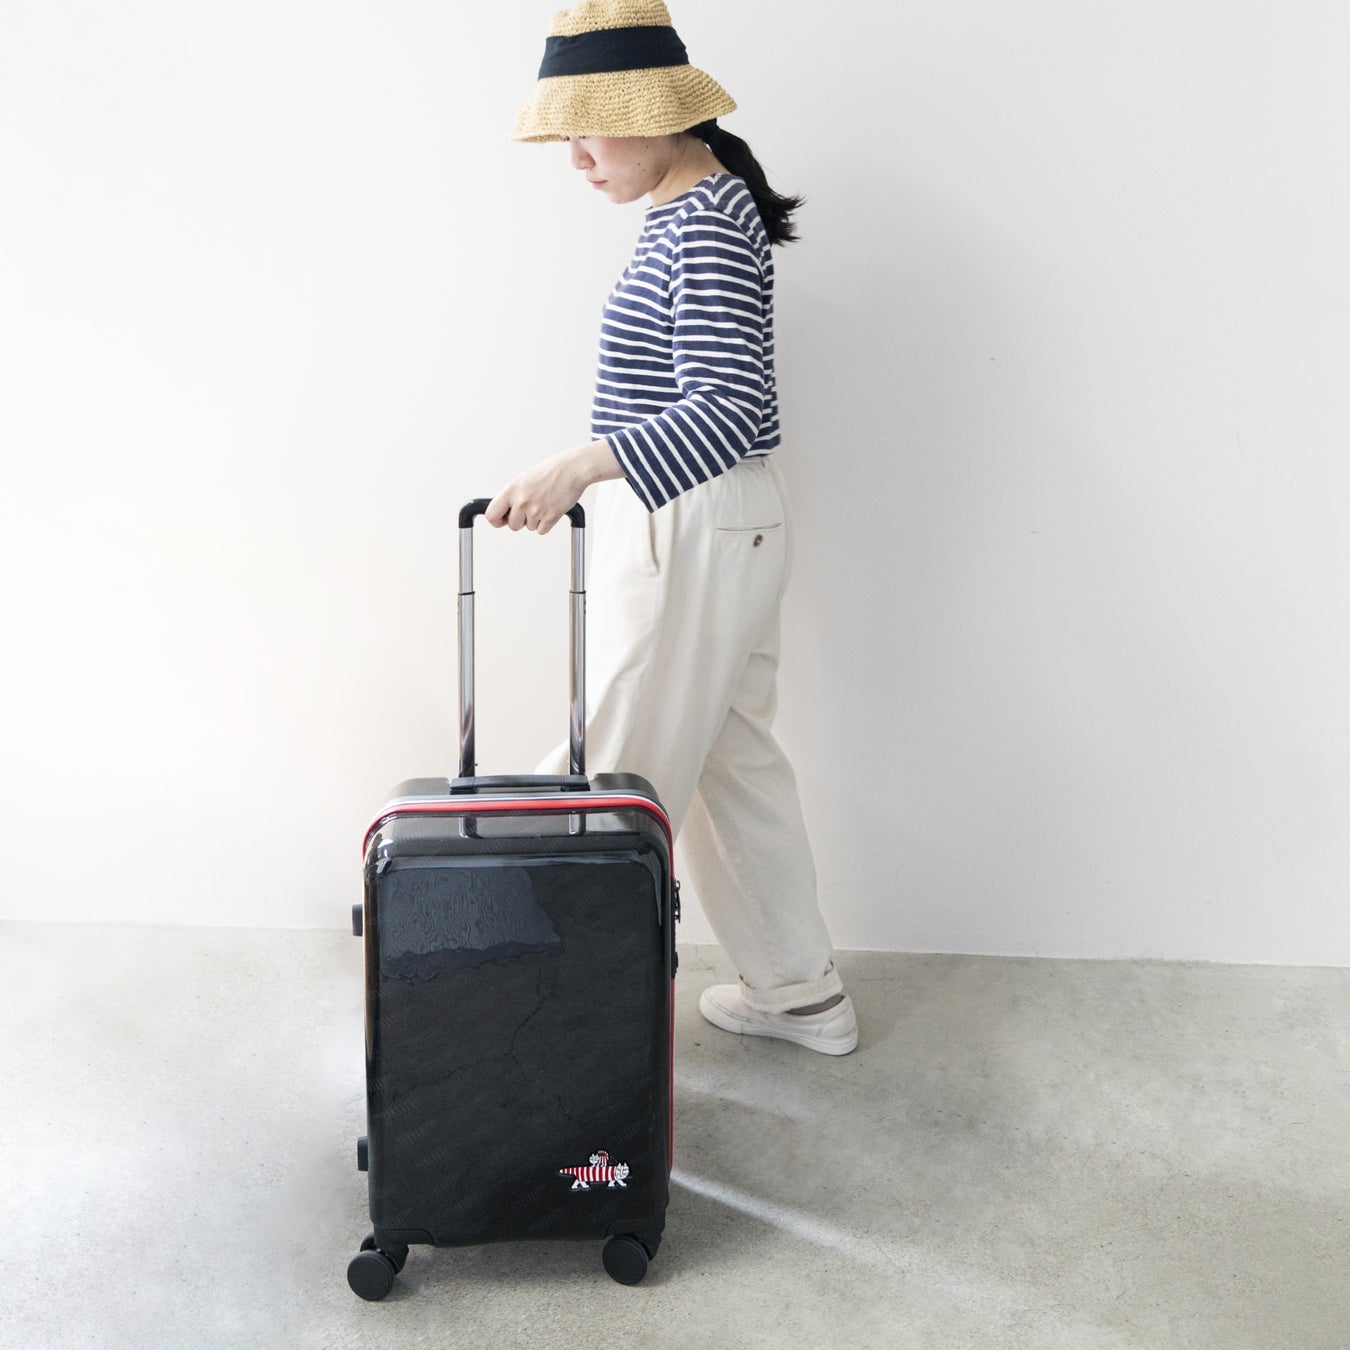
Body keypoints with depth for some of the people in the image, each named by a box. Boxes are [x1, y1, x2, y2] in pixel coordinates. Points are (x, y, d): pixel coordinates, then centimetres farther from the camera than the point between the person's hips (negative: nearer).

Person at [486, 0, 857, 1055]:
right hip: (716, 526, 11)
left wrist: (578, 468, -40)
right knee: (736, 760, 17)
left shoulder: (705, 223, -19)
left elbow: (725, 413, -30)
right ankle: (801, 994, 29)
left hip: (692, 532, -11)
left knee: (632, 773, 0)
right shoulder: (699, 205, 13)